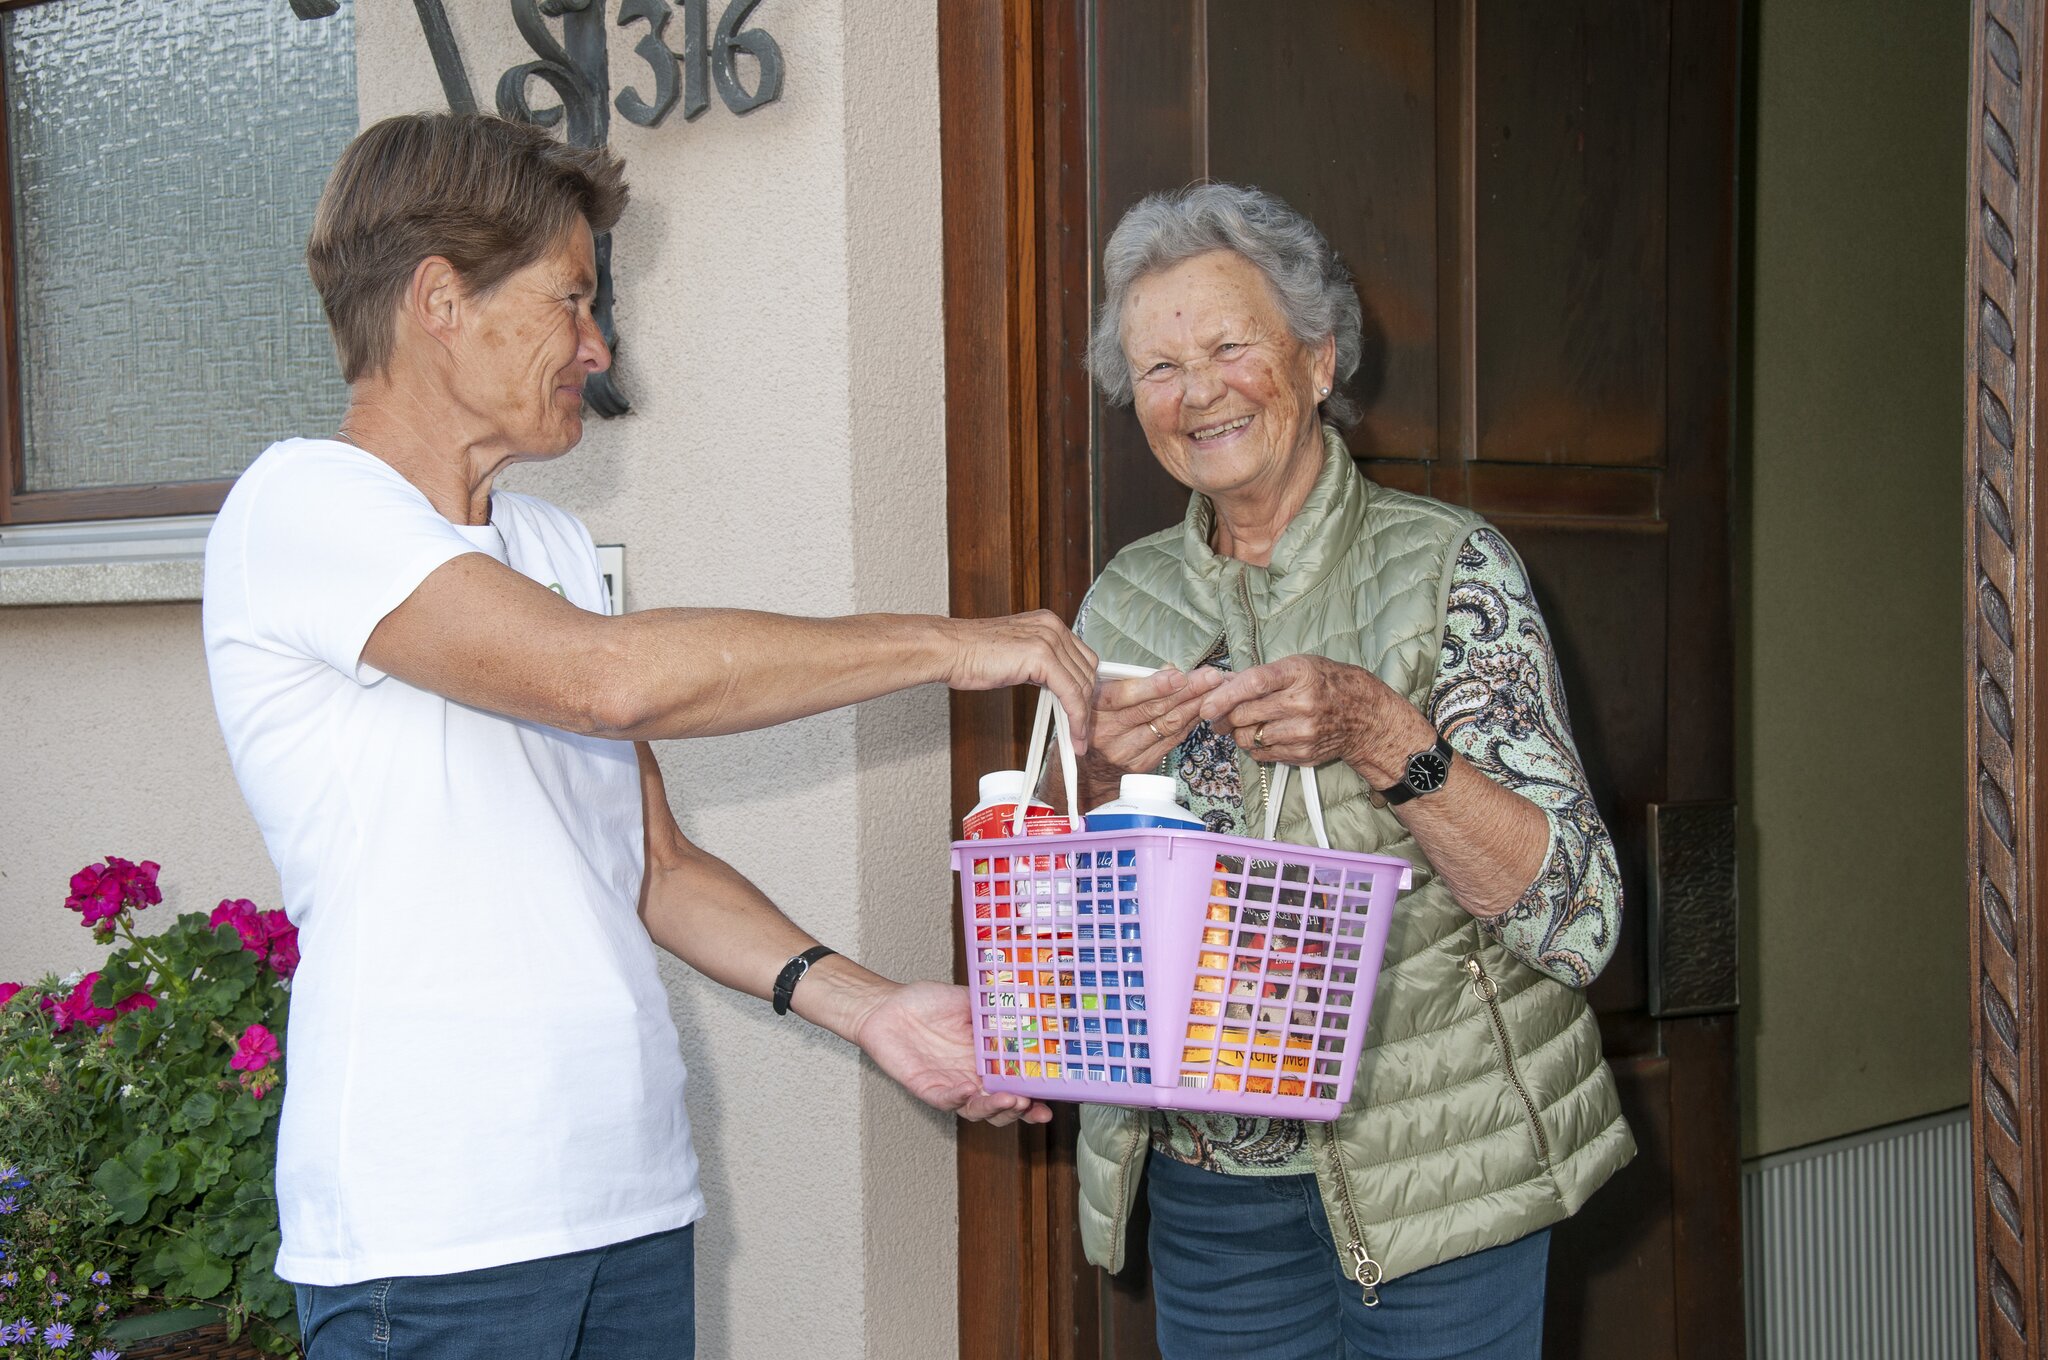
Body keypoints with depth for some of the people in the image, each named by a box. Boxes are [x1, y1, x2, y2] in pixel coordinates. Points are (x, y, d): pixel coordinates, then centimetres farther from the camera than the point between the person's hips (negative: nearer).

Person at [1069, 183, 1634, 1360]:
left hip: (1430, 1175, -3)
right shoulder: (1125, 601, 5)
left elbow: (1576, 918, -14)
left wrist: (1382, 737, -26)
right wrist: (1097, 781, -13)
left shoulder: (1445, 566, -8)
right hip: (1205, 1189, 4)